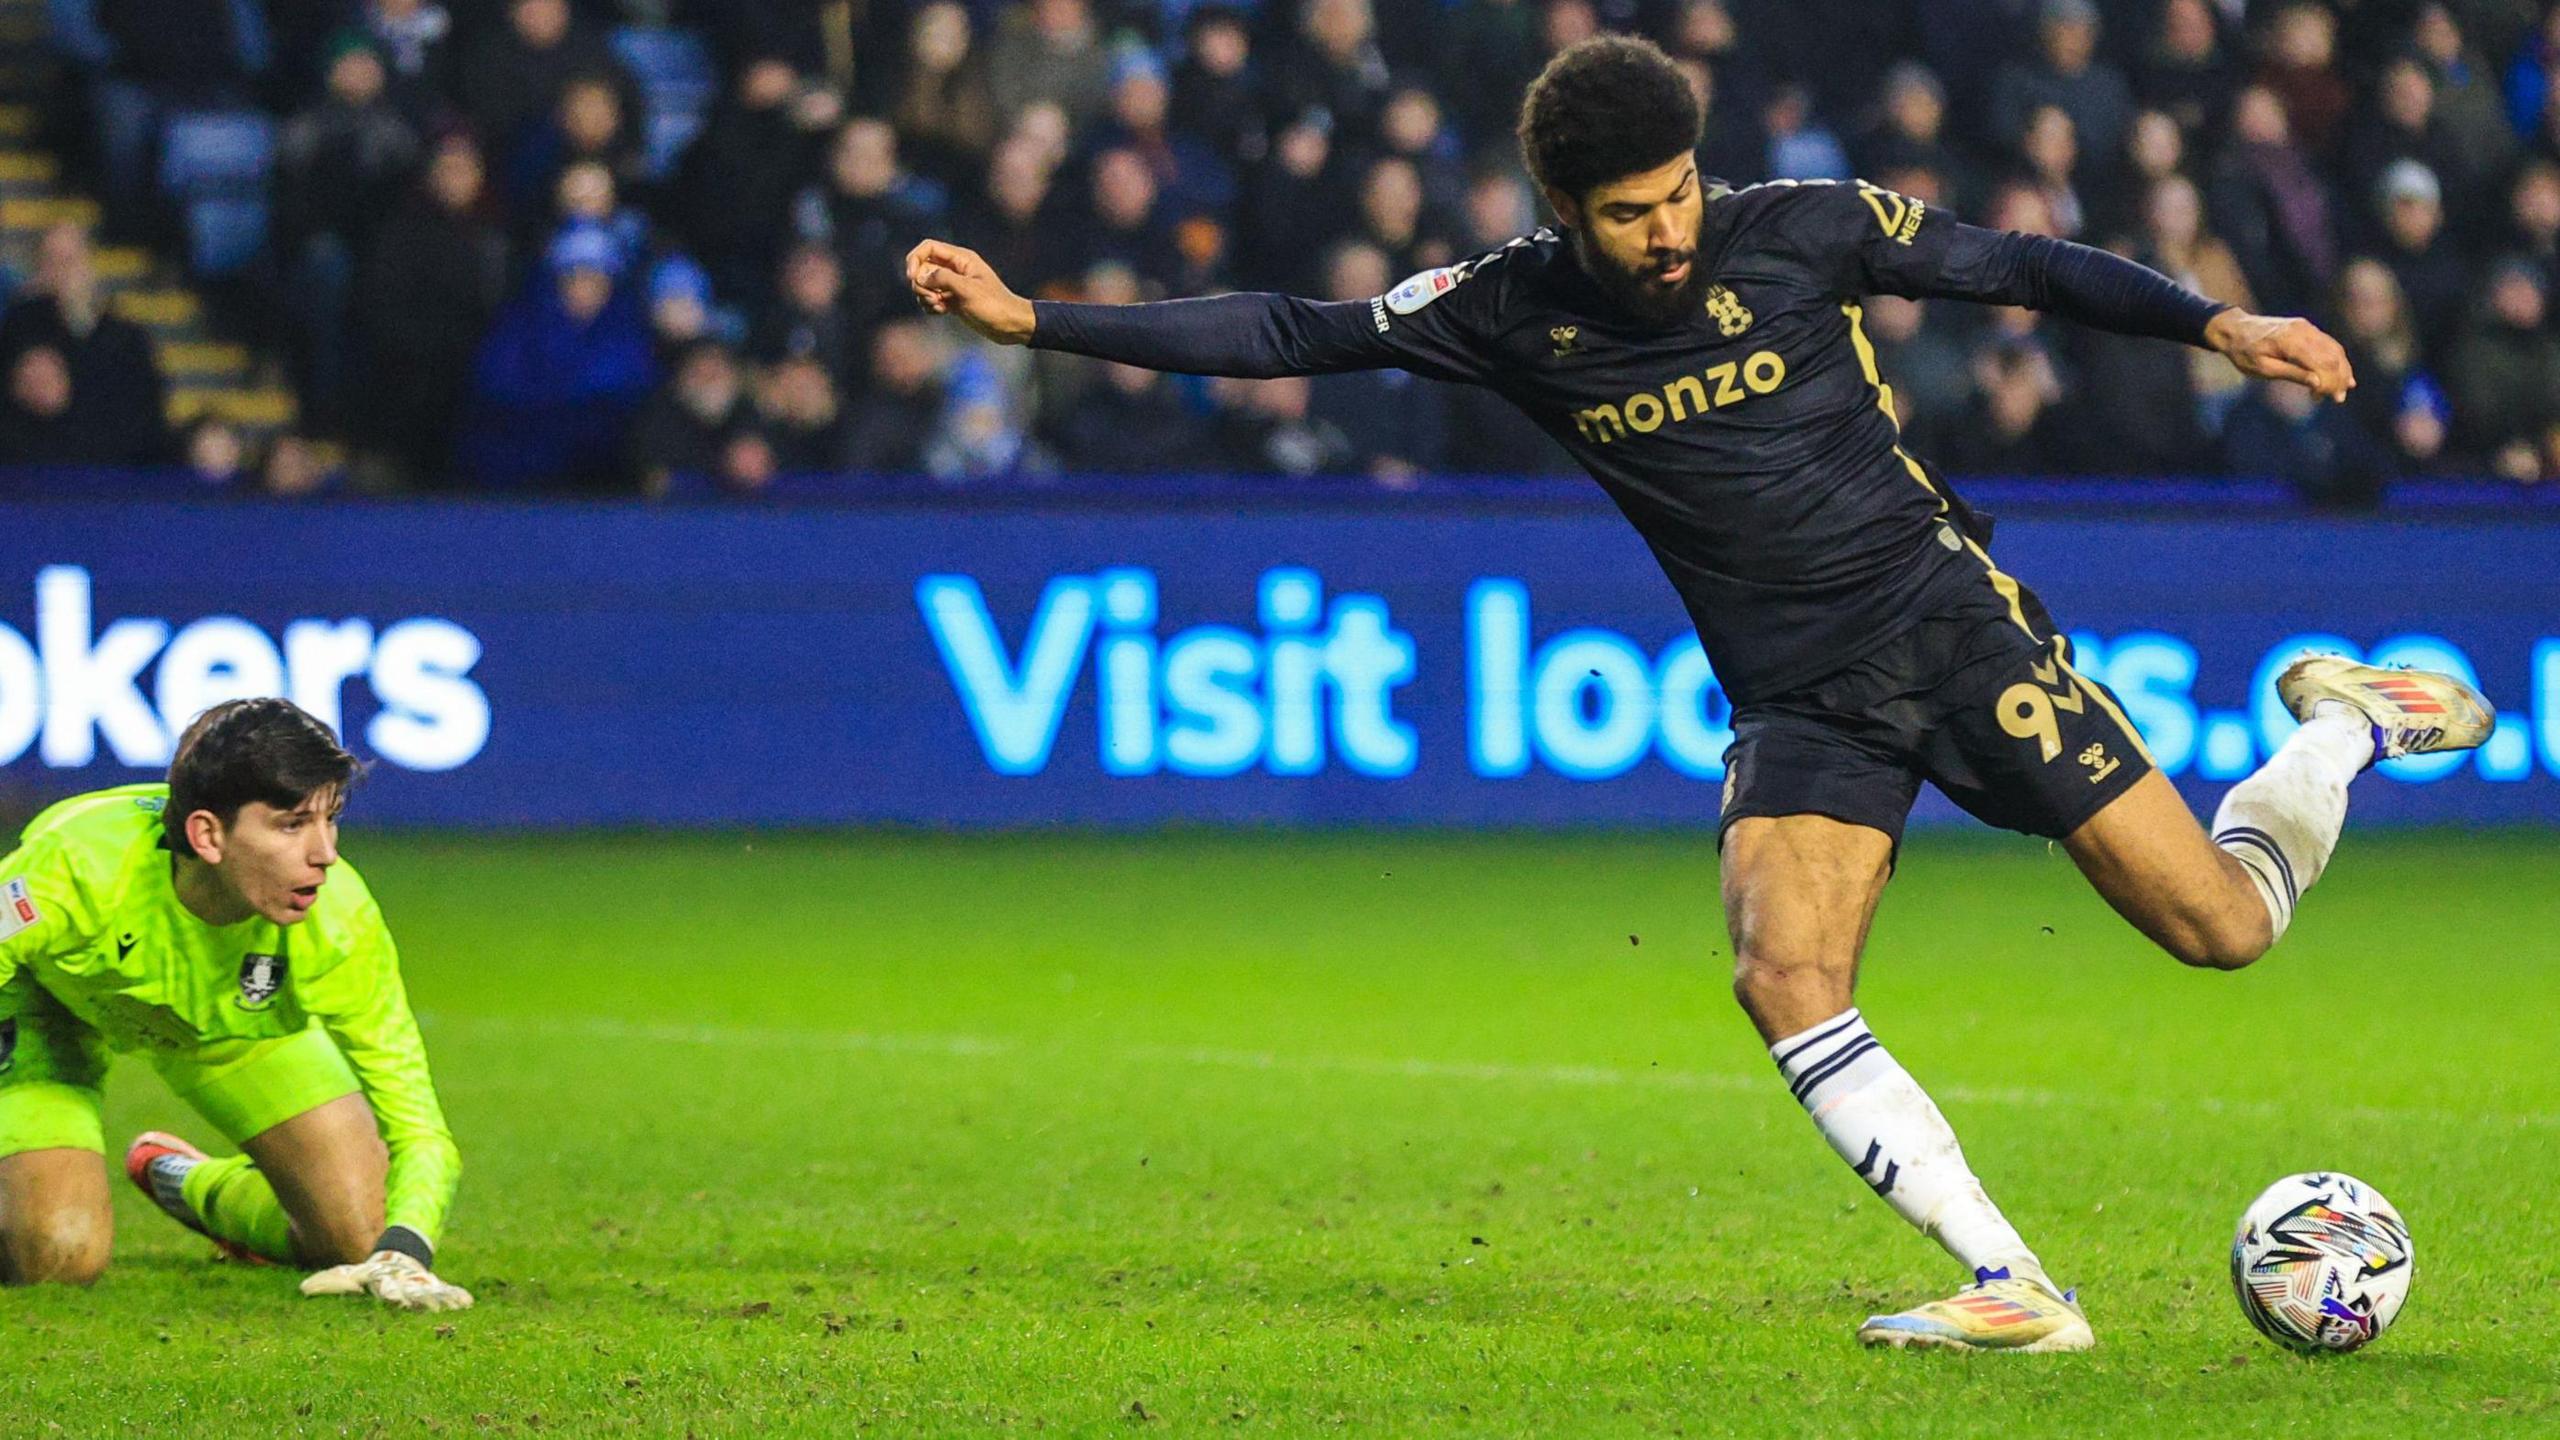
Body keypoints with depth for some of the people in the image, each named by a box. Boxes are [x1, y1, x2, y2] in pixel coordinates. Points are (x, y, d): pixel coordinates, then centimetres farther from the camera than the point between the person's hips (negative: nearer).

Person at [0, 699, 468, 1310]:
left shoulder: (339, 920, -33)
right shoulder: (77, 868, -42)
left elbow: (419, 1129, -29)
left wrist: (404, 1253, -49)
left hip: (241, 1020, 3)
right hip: (51, 1015, -3)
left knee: (363, 1238, -8)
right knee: (59, 1257, -24)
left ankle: (189, 1186, 23)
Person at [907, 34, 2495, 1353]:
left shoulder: (1799, 230, -7)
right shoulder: (1516, 312, -3)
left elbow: (2020, 265, 1)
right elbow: (1289, 335, -1)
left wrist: (2221, 323, -9)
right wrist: (1030, 317, -7)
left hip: (1948, 621, -2)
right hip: (1801, 702, 2)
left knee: (2221, 924, -8)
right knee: (1787, 983, -23)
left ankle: (2345, 729, 25)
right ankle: (2012, 1290, -19)